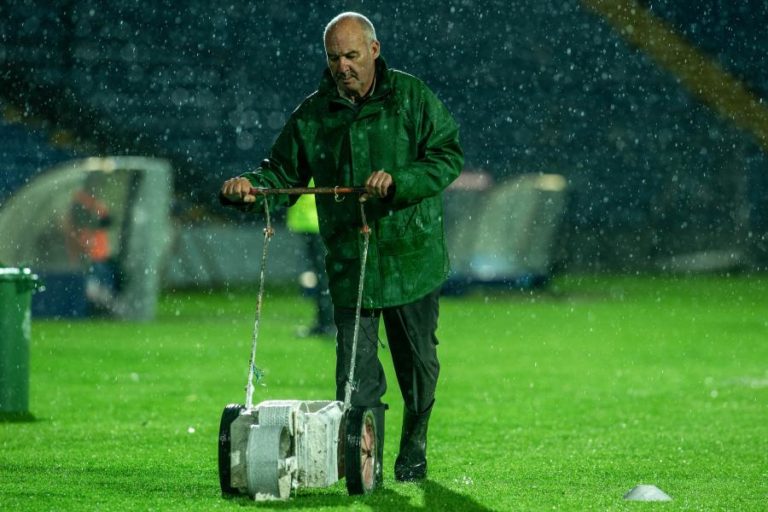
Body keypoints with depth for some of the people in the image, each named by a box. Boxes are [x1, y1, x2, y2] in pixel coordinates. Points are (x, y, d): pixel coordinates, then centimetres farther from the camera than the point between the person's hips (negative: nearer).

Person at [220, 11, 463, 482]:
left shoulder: (412, 97, -3)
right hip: (349, 264, 1)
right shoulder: (312, 115, 4)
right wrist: (248, 188, -14)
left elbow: (449, 156, -8)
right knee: (356, 370, -6)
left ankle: (414, 448, 29)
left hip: (413, 261, -1)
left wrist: (397, 182, -24)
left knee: (417, 363, 11)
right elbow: (282, 175, 8)